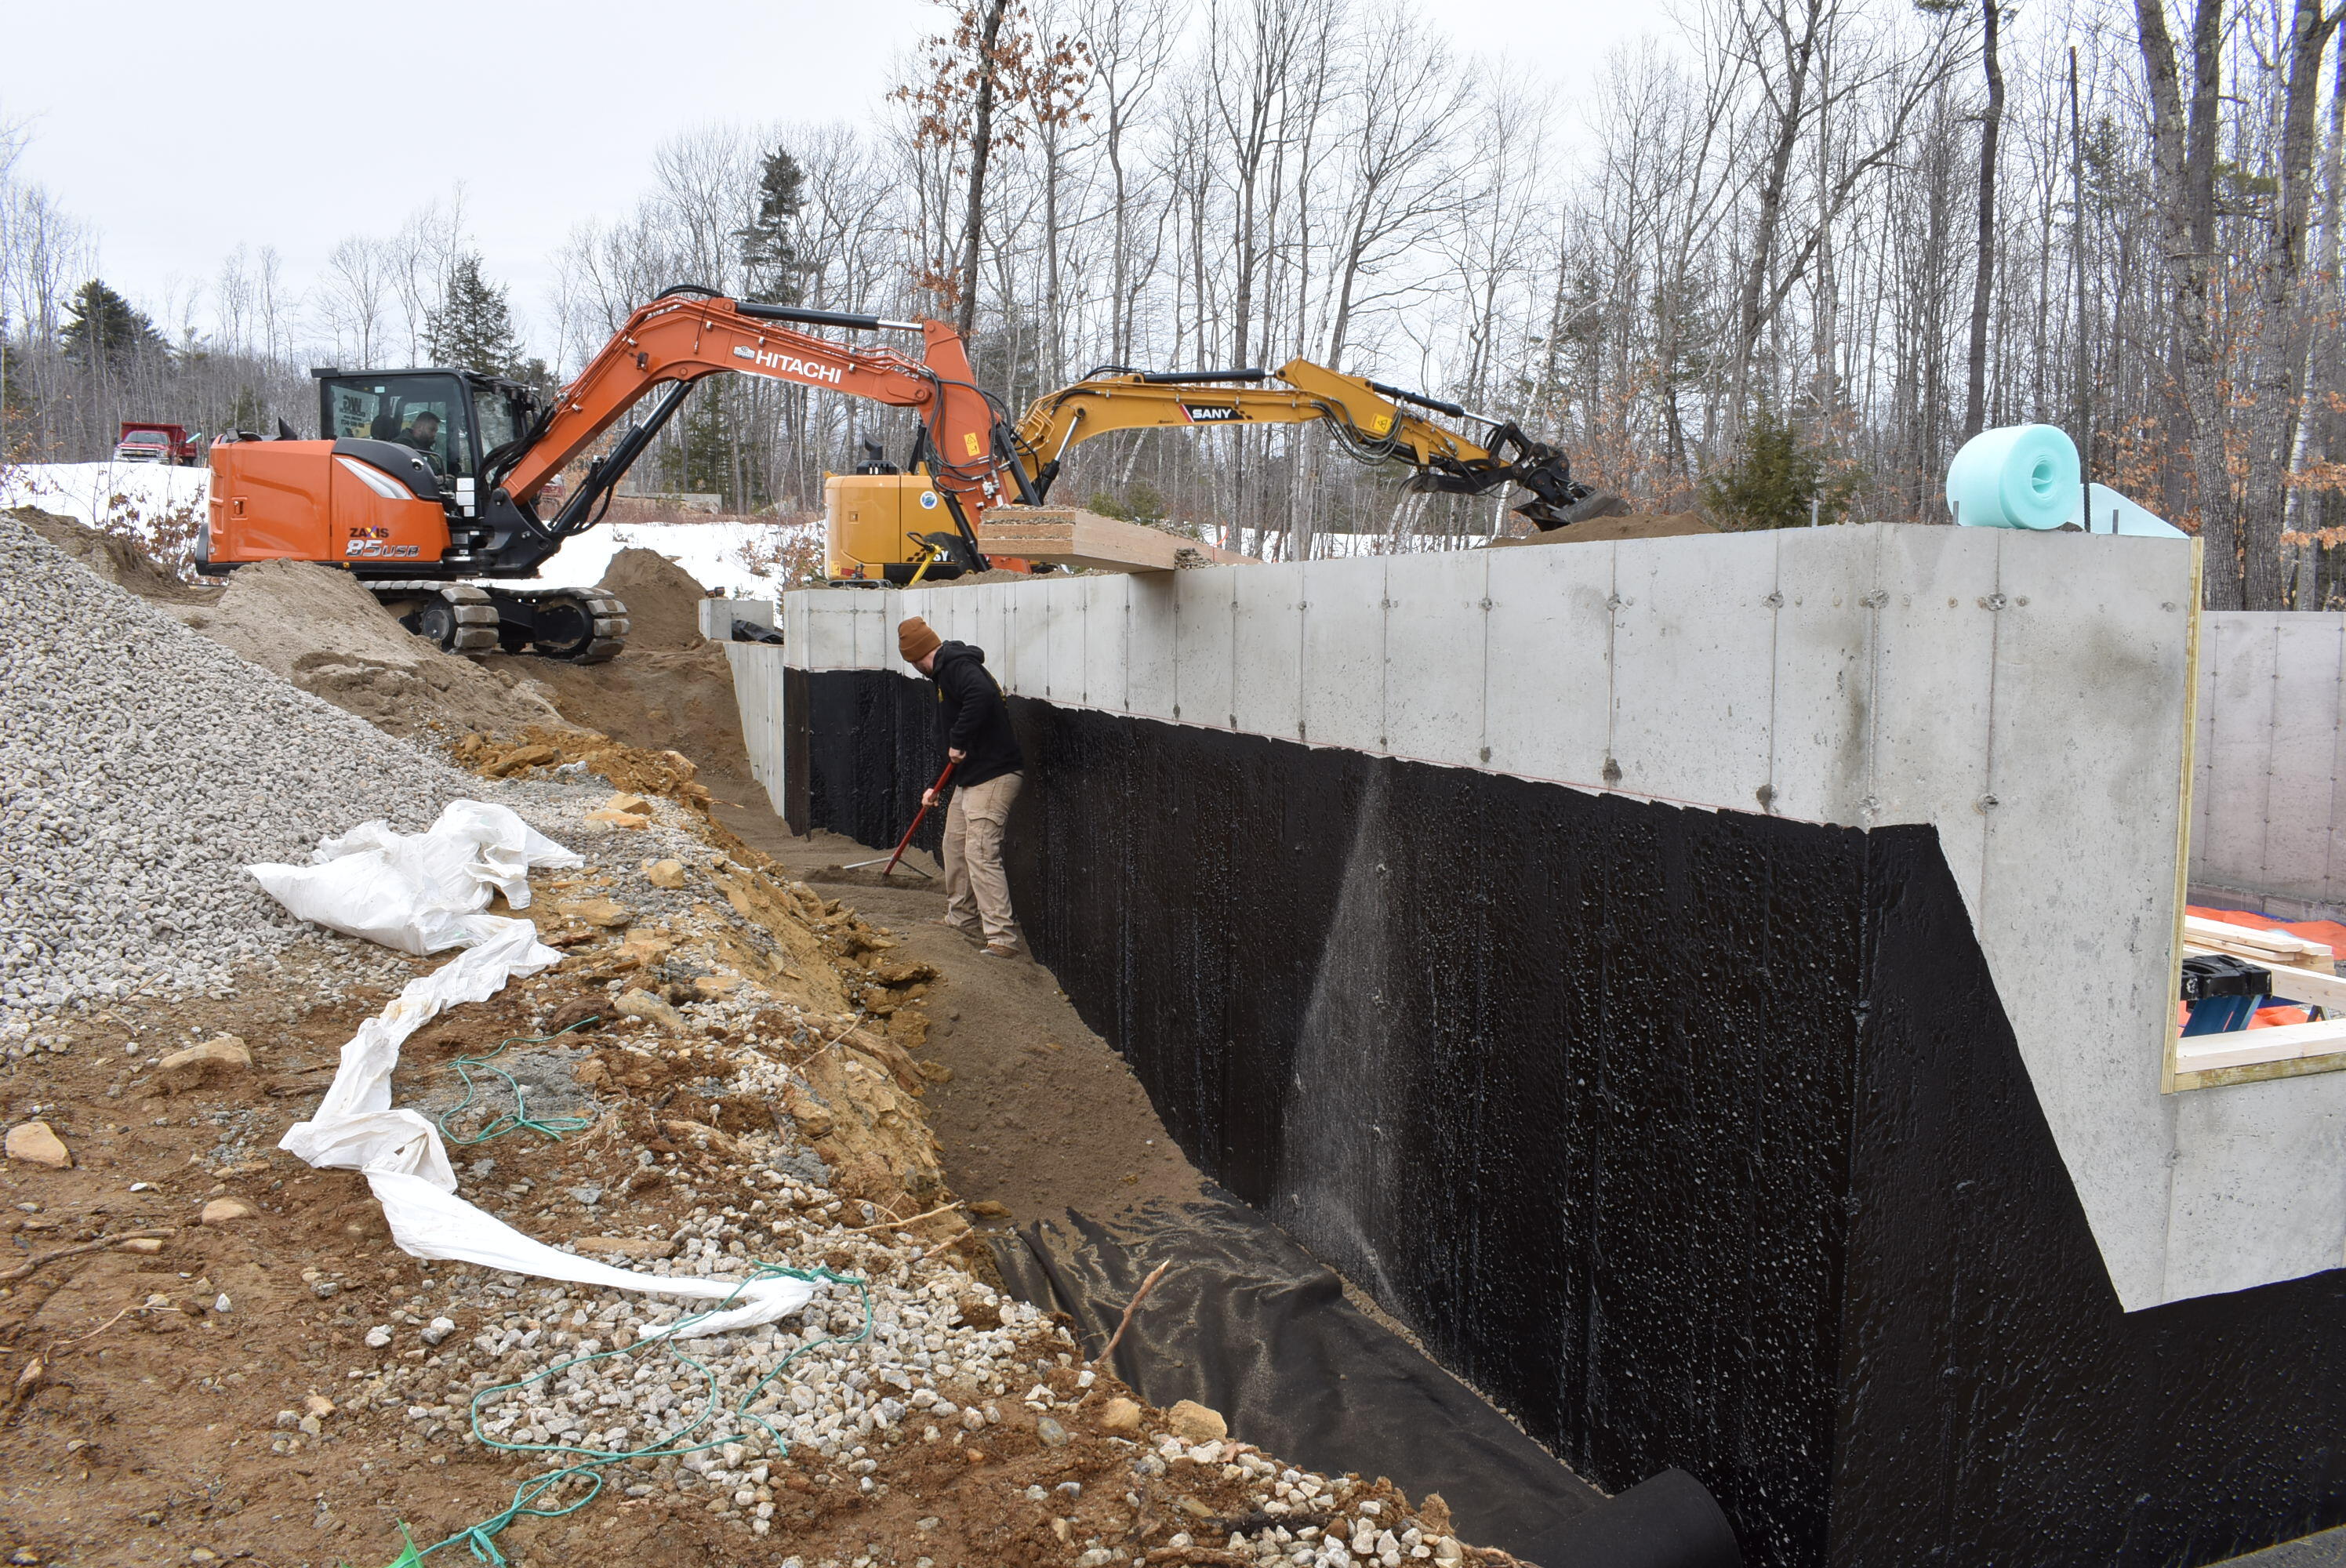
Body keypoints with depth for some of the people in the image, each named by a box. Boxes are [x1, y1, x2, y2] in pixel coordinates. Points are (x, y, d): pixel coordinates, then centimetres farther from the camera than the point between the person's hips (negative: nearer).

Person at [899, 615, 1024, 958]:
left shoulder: (957, 665, -12)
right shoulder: (946, 672, 21)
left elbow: (982, 695, -34)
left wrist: (959, 742, -25)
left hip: (994, 776, -11)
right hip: (968, 778, 11)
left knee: (980, 853, -14)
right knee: (955, 846, 19)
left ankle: (1002, 939, -14)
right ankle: (963, 921, 32)